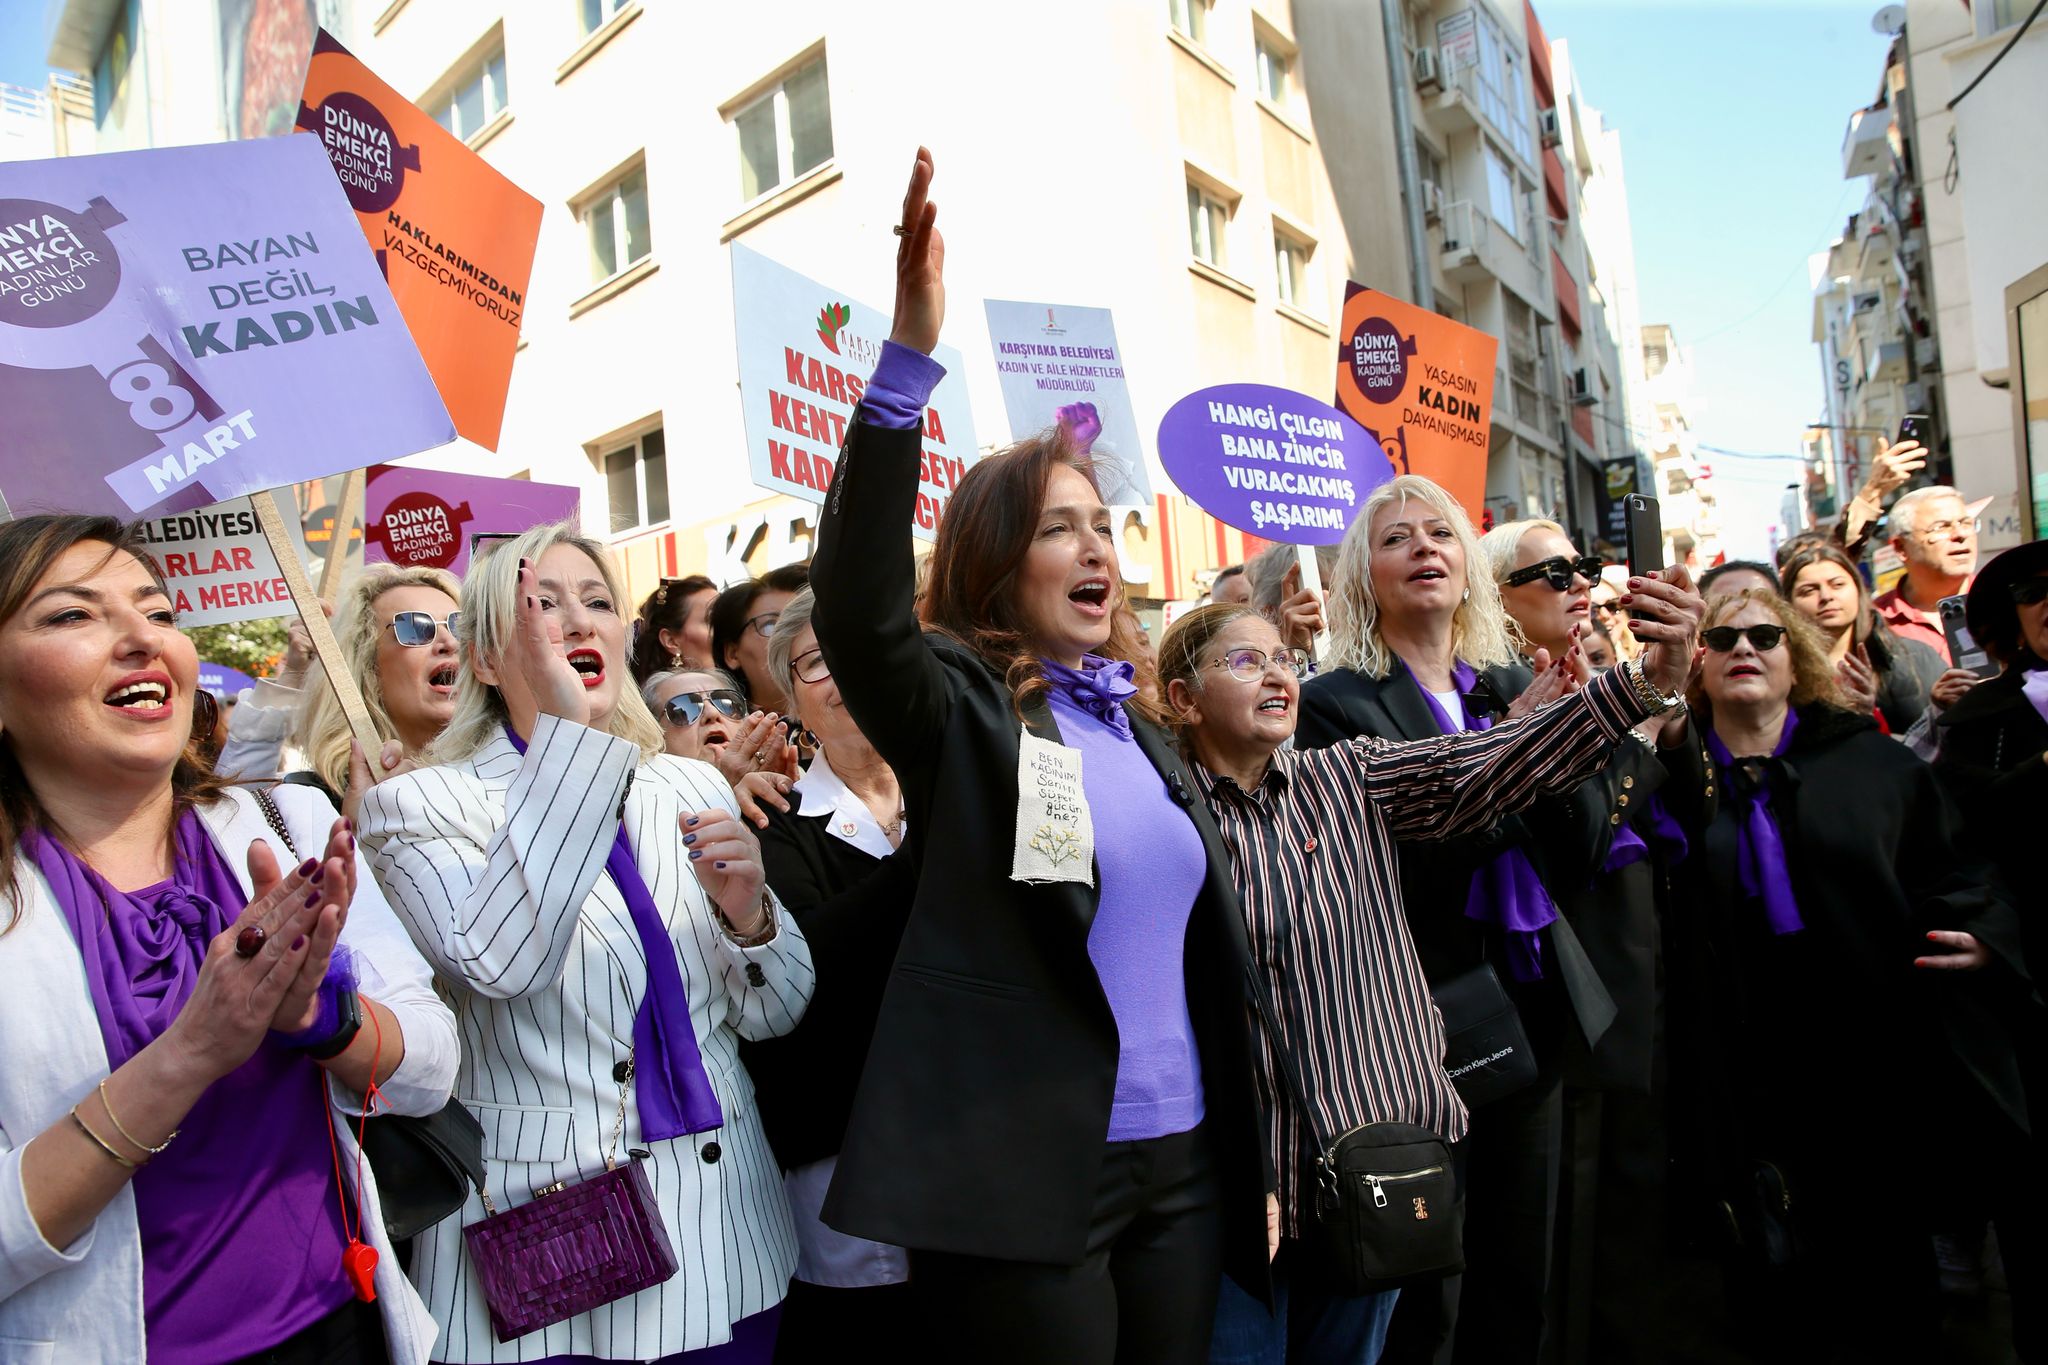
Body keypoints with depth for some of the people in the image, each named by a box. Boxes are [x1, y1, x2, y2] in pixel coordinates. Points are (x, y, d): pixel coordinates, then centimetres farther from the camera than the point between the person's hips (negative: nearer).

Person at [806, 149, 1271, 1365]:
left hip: (1182, 1162, 6)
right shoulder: (960, 707, -8)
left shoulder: (1138, 726, 10)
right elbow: (856, 606, -30)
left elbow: (1208, 944, 14)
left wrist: (1252, 1155, 17)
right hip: (1026, 1178, -6)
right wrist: (912, 355, -38)